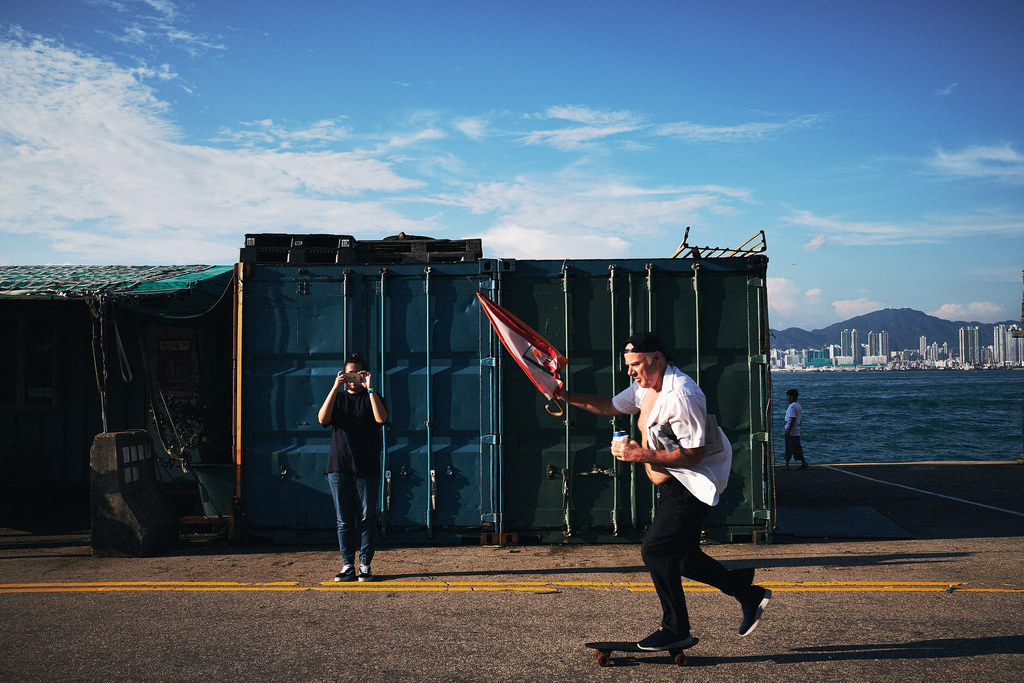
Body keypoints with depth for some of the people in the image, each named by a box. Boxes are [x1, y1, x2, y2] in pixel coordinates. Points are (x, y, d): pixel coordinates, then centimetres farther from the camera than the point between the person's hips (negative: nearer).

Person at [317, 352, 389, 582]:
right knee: (344, 519, 3)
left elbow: (381, 418, -12)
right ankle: (347, 565, 8)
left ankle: (365, 565, 3)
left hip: (366, 467, -1)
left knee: (367, 517, -2)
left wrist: (369, 388, -14)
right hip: (339, 466, 2)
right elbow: (323, 419, -6)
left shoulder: (371, 398, 10)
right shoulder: (337, 397, 15)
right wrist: (335, 388, -11)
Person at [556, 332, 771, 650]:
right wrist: (567, 396, 9)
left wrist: (641, 455, -27)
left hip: (691, 486, -10)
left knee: (655, 551, -10)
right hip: (676, 485, 10)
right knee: (681, 557, 13)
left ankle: (675, 630, 3)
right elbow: (612, 406, 22)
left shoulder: (680, 395, -23)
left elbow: (693, 454, -26)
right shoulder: (646, 387, 8)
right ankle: (749, 594, 25)